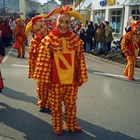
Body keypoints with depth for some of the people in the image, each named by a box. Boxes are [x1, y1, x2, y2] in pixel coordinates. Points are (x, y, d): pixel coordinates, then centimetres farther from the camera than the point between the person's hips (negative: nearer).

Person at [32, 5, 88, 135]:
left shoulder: (76, 39, -3)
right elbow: (44, 61, -8)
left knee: (71, 105, 17)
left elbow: (80, 61, 0)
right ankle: (57, 127, 34)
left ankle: (72, 125, 38)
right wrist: (46, 79, -9)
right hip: (56, 81, -2)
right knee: (56, 105, 14)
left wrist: (81, 78, 0)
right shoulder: (48, 40, -9)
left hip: (72, 81, 2)